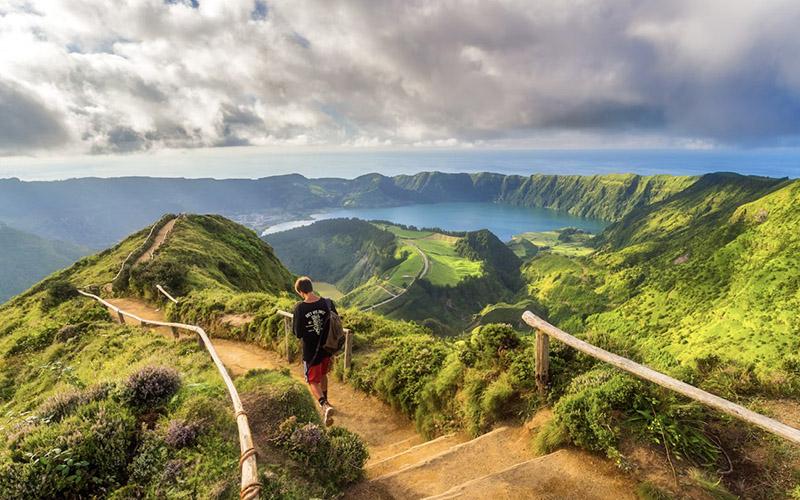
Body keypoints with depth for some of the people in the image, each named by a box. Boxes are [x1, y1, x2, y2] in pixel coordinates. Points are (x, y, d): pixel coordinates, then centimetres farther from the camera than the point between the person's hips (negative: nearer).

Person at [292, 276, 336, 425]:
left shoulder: (300, 308, -21)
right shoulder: (328, 303, -11)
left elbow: (297, 333, -13)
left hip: (310, 351, -4)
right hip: (327, 348, 4)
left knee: (313, 381, 10)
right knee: (323, 375, 27)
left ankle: (325, 406, -12)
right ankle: (325, 401, 45)